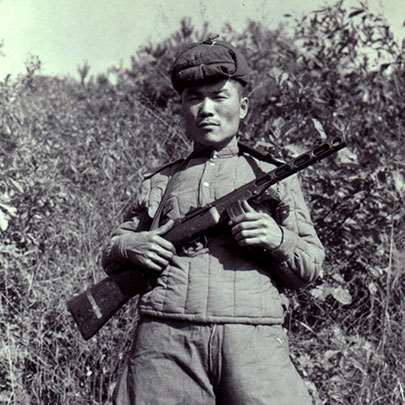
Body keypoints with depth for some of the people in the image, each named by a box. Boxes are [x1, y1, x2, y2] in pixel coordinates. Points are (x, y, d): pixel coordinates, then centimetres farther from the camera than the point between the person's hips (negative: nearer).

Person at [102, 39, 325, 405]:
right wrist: (129, 246, 3)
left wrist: (278, 240, -5)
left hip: (251, 338, -1)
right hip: (165, 338, 1)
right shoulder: (159, 182, 22)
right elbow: (110, 258, 26)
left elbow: (311, 267, 16)